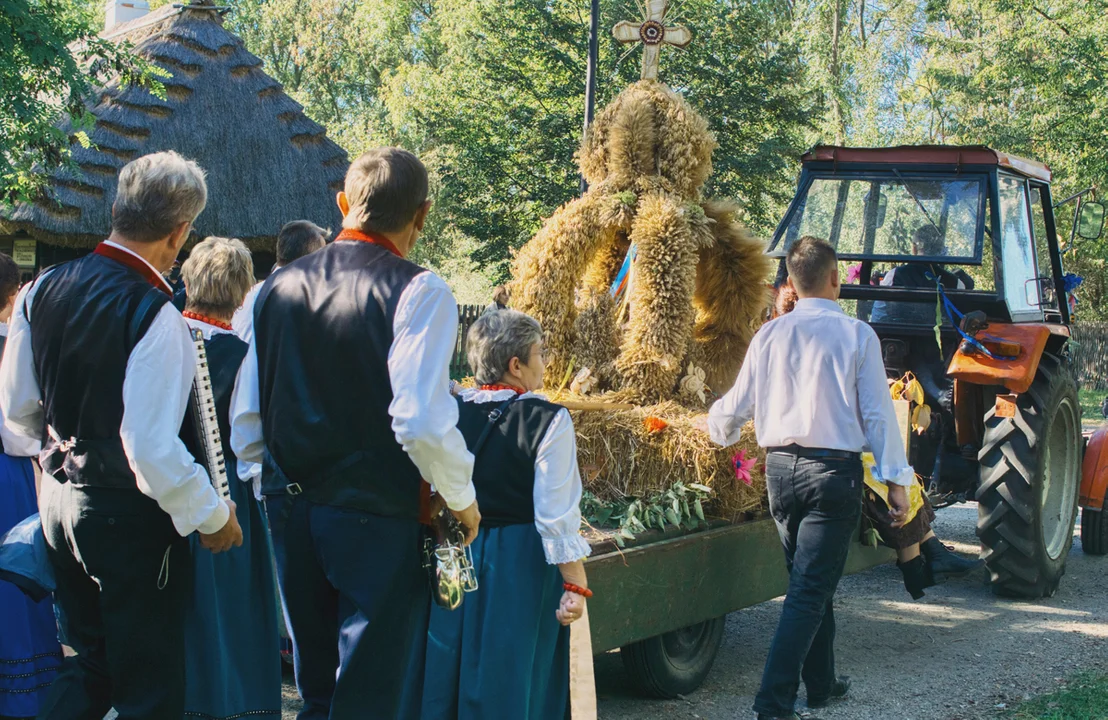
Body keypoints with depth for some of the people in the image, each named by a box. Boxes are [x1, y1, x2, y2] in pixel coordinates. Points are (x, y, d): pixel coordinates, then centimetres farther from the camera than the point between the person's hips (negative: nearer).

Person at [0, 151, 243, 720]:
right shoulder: (153, 315, -22)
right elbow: (152, 447, -26)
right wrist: (211, 516, -12)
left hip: (60, 501, 7)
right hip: (129, 518, -7)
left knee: (91, 663, 24)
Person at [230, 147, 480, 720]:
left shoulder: (279, 285, 6)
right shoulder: (417, 292, -13)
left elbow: (245, 422, 8)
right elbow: (421, 421, -22)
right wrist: (461, 498, -6)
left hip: (289, 510, 6)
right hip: (377, 521, -6)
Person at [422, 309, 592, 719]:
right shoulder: (548, 420, -15)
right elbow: (557, 516, -16)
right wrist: (575, 586, -11)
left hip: (455, 558, 4)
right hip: (521, 566, -4)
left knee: (448, 672, 15)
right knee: (511, 681, 7)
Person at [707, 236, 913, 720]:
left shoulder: (770, 335, 3)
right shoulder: (856, 335, -6)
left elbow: (735, 407, 8)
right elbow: (877, 414, -6)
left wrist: (721, 435, 30)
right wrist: (896, 480, -1)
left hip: (781, 467, 4)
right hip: (834, 470, -4)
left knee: (810, 582, 20)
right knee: (811, 590, -3)